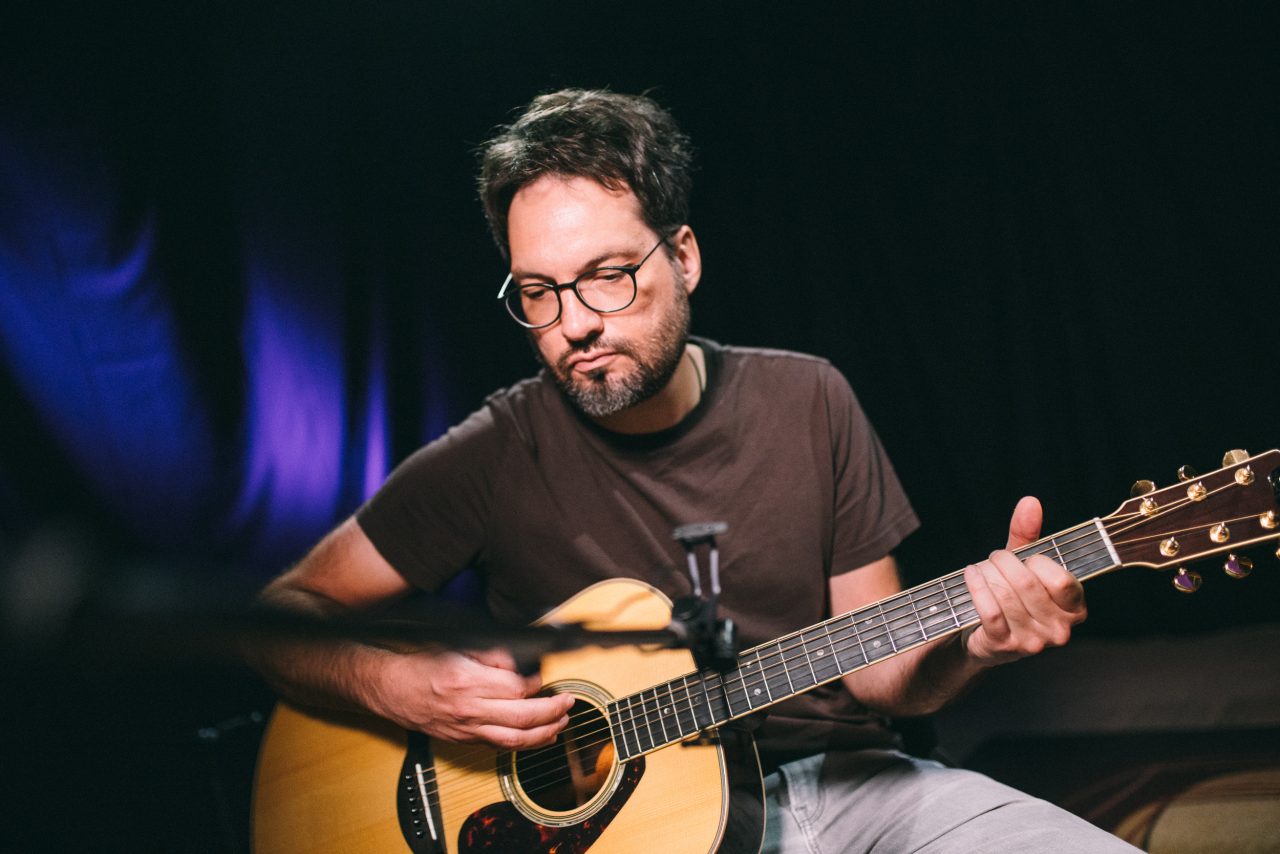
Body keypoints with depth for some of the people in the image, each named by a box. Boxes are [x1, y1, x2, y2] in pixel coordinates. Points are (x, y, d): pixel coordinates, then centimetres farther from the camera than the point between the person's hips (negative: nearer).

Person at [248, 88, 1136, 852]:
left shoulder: (806, 401, 3)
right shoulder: (499, 456, -5)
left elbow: (875, 670, 5)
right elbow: (284, 614, -1)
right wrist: (397, 685, -21)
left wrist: (965, 645, -17)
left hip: (844, 783, 3)